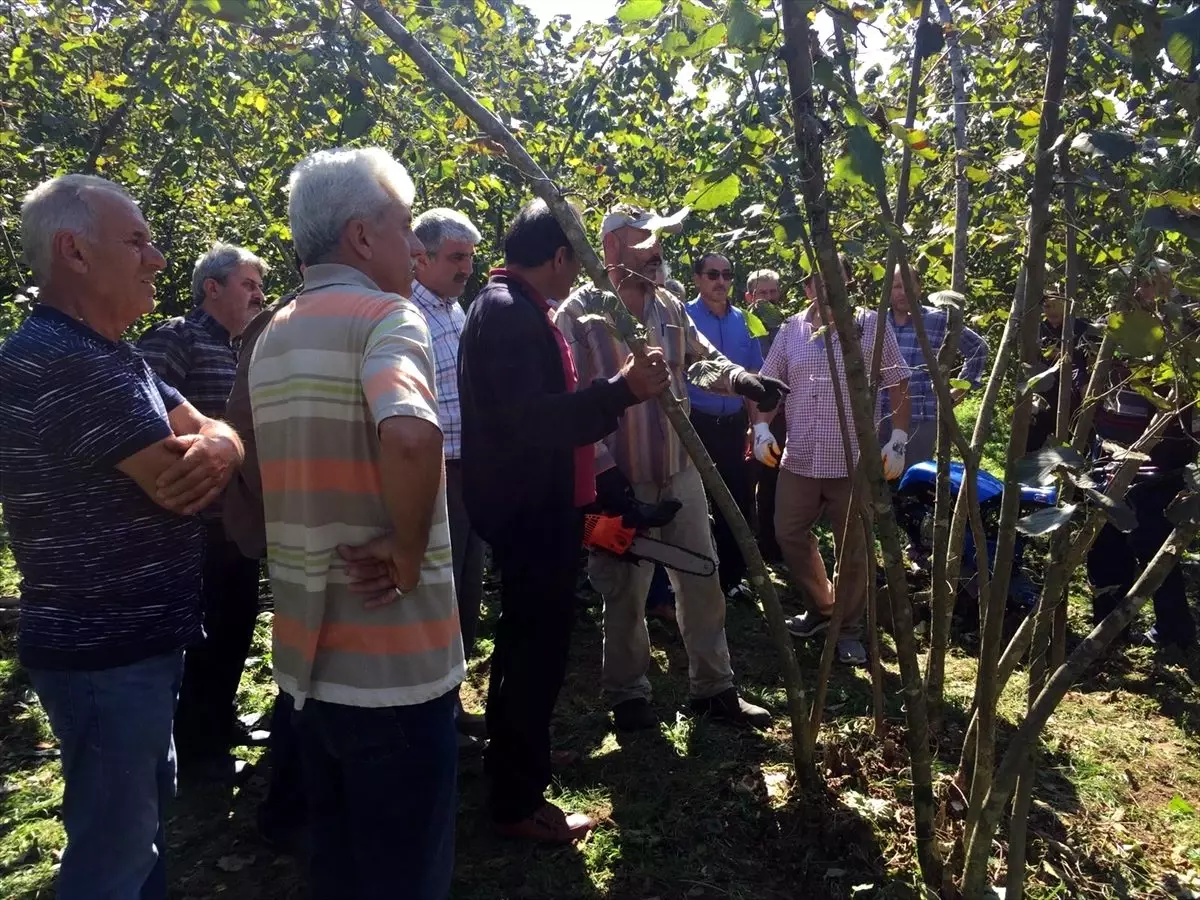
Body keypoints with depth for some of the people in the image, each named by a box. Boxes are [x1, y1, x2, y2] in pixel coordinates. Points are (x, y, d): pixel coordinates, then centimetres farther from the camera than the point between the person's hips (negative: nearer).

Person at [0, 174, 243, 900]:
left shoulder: (109, 357, 11)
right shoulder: (61, 360, -24)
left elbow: (212, 433, 6)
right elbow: (176, 483, -27)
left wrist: (217, 448, -19)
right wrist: (211, 448, -4)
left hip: (138, 640, 10)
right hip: (103, 654, -10)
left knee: (146, 810, 25)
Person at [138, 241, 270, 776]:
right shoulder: (175, 339, -12)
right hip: (199, 522, -8)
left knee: (237, 622, 18)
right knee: (199, 632, 4)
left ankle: (221, 718, 37)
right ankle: (192, 742, 22)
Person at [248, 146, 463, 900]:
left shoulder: (275, 337, 11)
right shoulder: (387, 316, -15)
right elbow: (411, 438, -35)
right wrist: (410, 554, -21)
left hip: (308, 650, 8)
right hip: (393, 655, -8)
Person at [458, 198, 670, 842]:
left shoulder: (512, 306, 15)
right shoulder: (510, 311, -18)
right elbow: (530, 419, -29)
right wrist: (621, 389, -32)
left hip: (534, 506, 11)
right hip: (530, 510, -11)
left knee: (527, 641, 22)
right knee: (537, 646, -1)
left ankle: (511, 765, 40)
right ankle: (518, 802, 13)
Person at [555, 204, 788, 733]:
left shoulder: (670, 307, 7)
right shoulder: (578, 315, -13)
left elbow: (704, 359, 13)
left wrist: (741, 380, -10)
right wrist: (604, 470, -22)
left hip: (681, 470, 6)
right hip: (621, 480, -6)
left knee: (702, 581, 12)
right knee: (626, 592, 8)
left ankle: (713, 688, 28)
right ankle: (627, 695, 27)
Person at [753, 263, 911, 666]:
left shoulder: (872, 326, -1)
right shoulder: (791, 330, 6)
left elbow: (898, 385, 0)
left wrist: (899, 441, -7)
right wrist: (762, 427, -4)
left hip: (854, 461, -3)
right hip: (799, 459, 3)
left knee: (854, 549, 5)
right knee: (789, 535, 11)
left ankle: (849, 629, 22)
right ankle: (820, 606, 33)